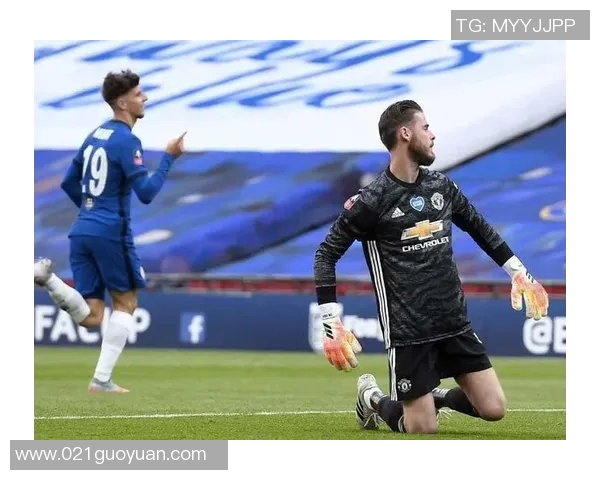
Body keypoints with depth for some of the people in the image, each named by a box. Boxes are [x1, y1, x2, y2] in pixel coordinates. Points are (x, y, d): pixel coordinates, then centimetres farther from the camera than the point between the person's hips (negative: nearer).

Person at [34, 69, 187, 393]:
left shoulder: (95, 135, 15)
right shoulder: (126, 141, -10)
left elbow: (68, 183, 22)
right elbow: (146, 193, -16)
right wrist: (169, 157, -7)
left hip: (81, 231, 7)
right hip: (111, 233, -7)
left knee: (89, 318, 5)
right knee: (125, 302, 9)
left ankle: (49, 278, -18)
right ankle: (102, 379, 3)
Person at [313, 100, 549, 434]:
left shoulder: (442, 186, 5)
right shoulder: (371, 201, -11)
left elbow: (480, 228, 22)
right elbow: (327, 253, -5)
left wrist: (518, 272, 20)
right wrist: (331, 322, -13)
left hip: (455, 322, 5)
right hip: (408, 331, -5)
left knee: (494, 409, -2)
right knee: (424, 431, -5)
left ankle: (435, 396, 26)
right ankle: (373, 398, 24)